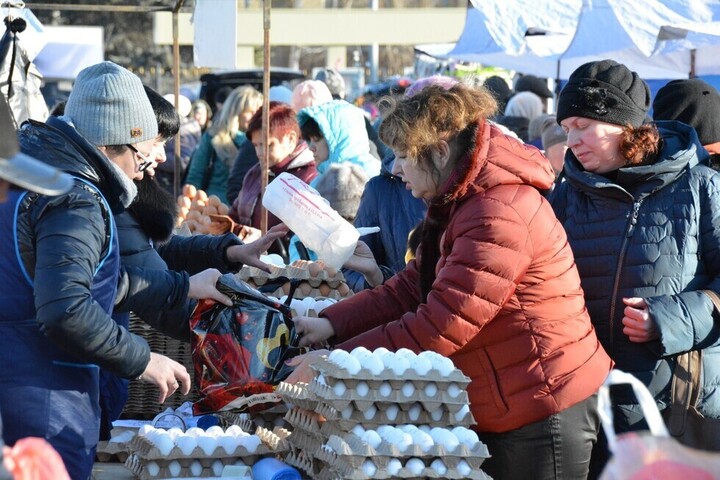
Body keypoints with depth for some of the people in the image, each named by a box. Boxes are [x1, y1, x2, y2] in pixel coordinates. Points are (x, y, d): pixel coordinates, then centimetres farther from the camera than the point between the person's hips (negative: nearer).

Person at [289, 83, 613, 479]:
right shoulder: (457, 204, 12)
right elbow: (412, 286, 12)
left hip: (544, 411, -10)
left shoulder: (498, 214, -24)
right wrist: (332, 324, -1)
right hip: (502, 413, 10)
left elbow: (440, 326, -27)